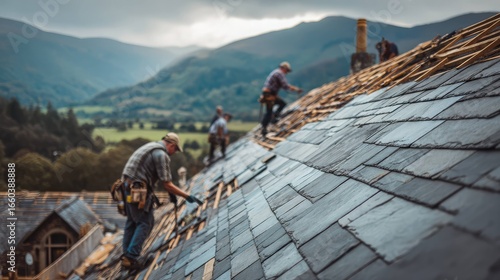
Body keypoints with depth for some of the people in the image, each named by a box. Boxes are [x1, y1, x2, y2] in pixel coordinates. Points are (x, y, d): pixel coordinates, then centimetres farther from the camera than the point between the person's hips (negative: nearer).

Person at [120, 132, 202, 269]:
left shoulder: (151, 146, 17)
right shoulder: (162, 154, -13)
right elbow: (167, 185, -14)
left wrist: (152, 194, 26)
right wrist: (187, 196, -9)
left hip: (128, 185, 10)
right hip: (138, 190, -10)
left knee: (132, 221, 18)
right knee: (145, 223, -1)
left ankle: (126, 255, 23)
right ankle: (130, 257, -5)